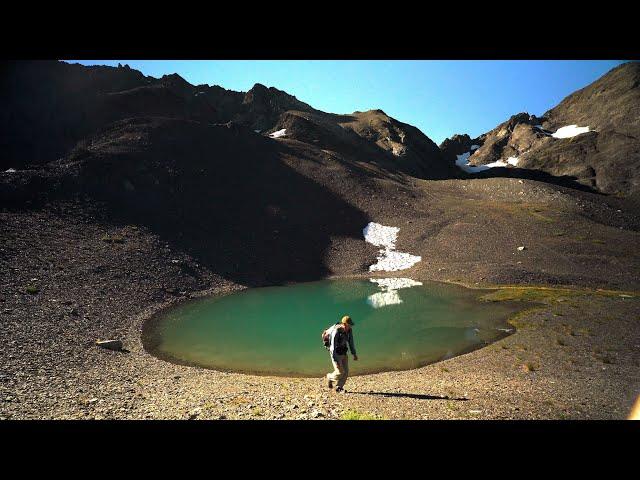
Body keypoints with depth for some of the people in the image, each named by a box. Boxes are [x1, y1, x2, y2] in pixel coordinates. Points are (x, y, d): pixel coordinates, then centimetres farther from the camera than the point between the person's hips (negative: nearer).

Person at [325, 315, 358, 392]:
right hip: (336, 354, -6)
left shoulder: (349, 330, -6)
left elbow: (351, 342, 10)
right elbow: (333, 347, -27)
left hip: (344, 354, 7)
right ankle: (330, 377, 20)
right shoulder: (336, 332, -28)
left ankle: (339, 387, 16)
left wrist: (354, 354, 11)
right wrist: (336, 361, -28)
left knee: (345, 372, 1)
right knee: (339, 372, -9)